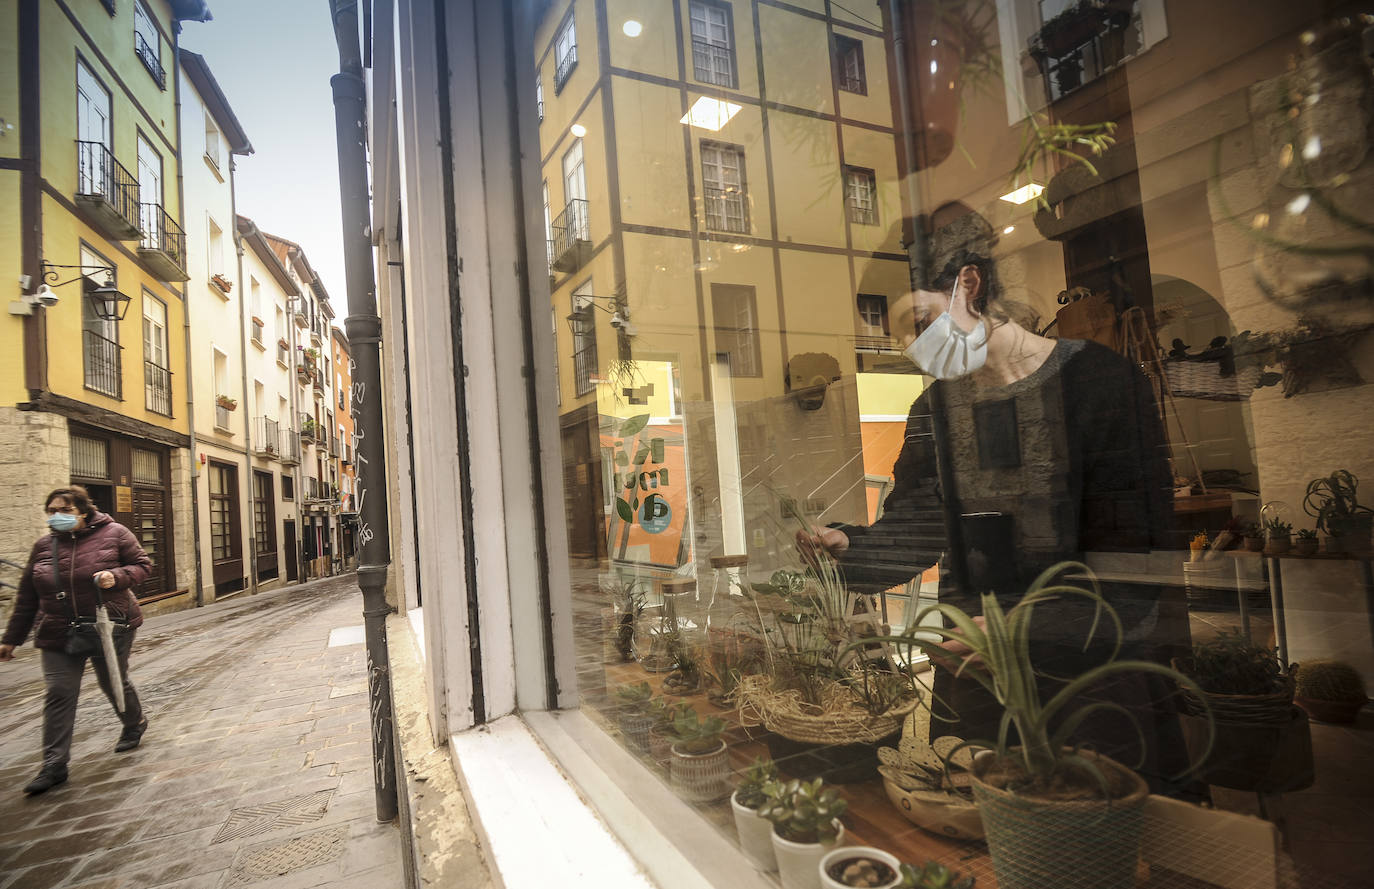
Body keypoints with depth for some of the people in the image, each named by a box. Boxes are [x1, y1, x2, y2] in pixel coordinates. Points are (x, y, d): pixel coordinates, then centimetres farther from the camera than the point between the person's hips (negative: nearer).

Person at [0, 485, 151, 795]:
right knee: (59, 694, -2)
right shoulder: (44, 546, 6)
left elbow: (142, 565, -1)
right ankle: (54, 765, 5)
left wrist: (117, 577, -22)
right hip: (59, 635, 3)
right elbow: (27, 597, 11)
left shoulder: (113, 534, -6)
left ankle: (135, 724, 37)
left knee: (114, 683, 11)